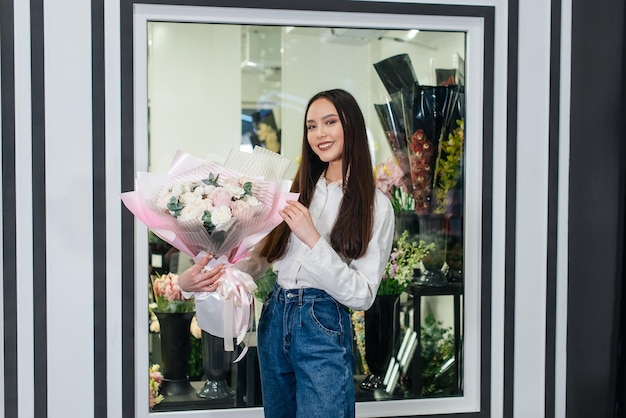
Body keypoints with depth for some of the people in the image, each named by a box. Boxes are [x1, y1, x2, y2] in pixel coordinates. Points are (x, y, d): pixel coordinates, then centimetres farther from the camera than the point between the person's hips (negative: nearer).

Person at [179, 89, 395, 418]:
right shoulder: (297, 191, 8)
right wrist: (194, 279, -10)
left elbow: (362, 296, -12)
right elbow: (257, 258, 7)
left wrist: (313, 239, -21)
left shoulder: (374, 206, -6)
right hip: (274, 319, 5)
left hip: (324, 328, -5)